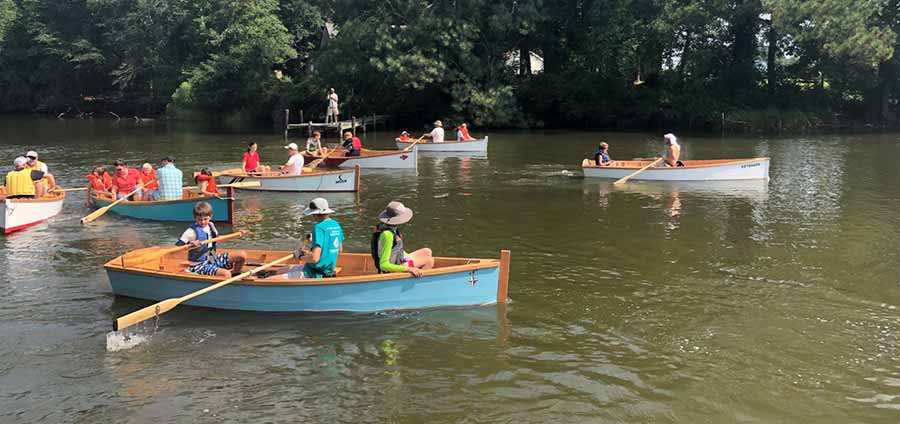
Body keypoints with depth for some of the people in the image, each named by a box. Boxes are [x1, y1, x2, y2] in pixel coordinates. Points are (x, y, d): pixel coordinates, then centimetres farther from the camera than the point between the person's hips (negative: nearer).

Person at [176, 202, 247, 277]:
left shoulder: (210, 226, 5)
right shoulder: (191, 232, -17)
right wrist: (191, 244, -39)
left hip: (213, 259, 8)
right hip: (199, 265, -7)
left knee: (242, 255, -1)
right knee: (226, 274, -31)